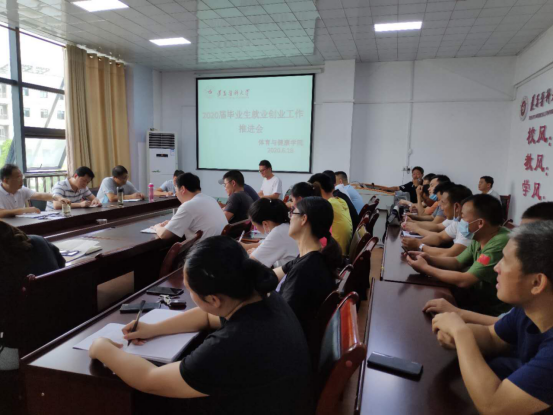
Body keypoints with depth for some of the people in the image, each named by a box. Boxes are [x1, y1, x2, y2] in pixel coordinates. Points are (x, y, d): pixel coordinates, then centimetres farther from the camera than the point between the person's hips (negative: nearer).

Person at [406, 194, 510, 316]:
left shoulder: (499, 245, -30)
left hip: (495, 311, -7)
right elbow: (457, 262, 7)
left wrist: (425, 268, -21)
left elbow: (463, 280, -31)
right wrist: (428, 259, -11)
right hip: (480, 295, 7)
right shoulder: (480, 238, -1)